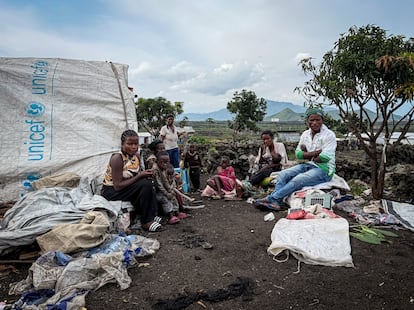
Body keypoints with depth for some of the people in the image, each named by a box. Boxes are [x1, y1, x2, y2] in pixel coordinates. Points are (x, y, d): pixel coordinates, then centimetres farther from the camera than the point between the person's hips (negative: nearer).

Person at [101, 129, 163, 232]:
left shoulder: (135, 157, 2)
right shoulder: (117, 158, -22)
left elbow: (135, 178, 7)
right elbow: (117, 186, -26)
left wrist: (145, 174, -15)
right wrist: (139, 176, -26)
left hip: (127, 189, 8)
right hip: (111, 191, -8)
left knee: (148, 182, -16)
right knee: (145, 184, -26)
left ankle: (152, 216, -12)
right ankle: (146, 222, -18)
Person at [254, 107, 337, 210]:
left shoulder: (329, 135, -7)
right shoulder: (305, 134, 11)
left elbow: (325, 157, -18)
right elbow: (298, 154, 3)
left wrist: (307, 155, -5)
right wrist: (316, 153, -11)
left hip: (323, 169, -6)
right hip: (307, 165, 7)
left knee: (297, 180, -29)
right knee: (283, 174, -15)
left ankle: (270, 199, -26)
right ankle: (276, 202, -28)